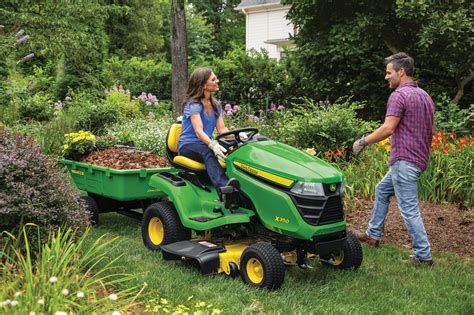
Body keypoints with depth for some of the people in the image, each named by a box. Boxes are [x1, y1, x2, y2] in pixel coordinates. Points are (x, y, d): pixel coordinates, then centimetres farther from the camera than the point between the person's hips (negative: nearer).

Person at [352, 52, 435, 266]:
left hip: (405, 160, -10)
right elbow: (431, 130, 19)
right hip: (419, 158, 10)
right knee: (382, 190, 22)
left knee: (409, 209, -4)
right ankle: (373, 235, 30)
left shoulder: (399, 95, -14)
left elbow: (388, 129, -23)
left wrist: (363, 141, -11)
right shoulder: (424, 96, 15)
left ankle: (423, 256, 2)